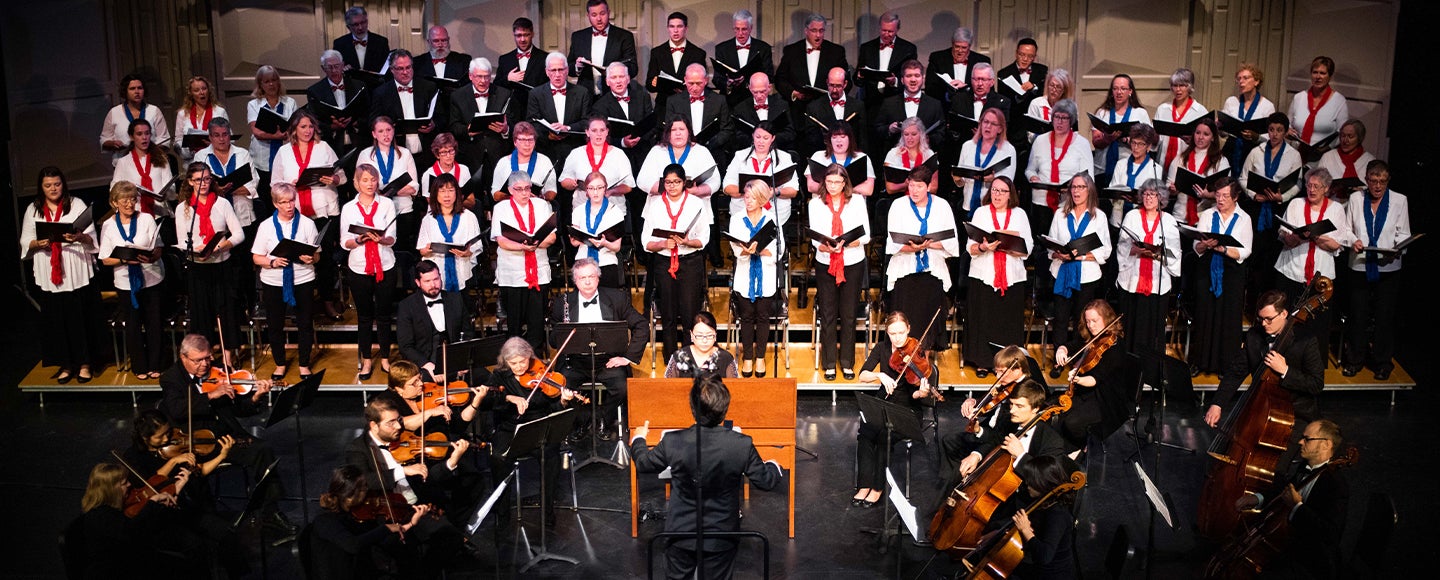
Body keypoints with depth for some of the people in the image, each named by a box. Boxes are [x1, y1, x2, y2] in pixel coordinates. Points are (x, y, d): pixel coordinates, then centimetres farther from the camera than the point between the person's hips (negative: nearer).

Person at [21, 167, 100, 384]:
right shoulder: (33, 211, 10)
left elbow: (91, 237, -2)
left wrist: (80, 237, -25)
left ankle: (84, 363, 11)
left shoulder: (76, 205, 3)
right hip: (48, 276, 2)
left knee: (81, 318, 0)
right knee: (56, 320, 4)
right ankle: (65, 364, 14)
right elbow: (25, 243, 9)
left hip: (77, 274, -2)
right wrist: (38, 243, -12)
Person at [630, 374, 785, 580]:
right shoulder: (742, 444, -20)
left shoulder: (673, 442, -18)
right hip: (721, 538, 0)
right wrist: (774, 466, 19)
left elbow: (643, 464, 2)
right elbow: (764, 481, -5)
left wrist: (638, 439, 24)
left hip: (681, 534, 1)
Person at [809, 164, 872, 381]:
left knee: (848, 315, 5)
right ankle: (829, 363, 14)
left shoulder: (857, 202, 0)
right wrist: (826, 247, -25)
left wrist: (844, 244, -22)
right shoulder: (816, 204, 2)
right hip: (825, 265, 0)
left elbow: (865, 236, -4)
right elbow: (814, 237, -3)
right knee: (827, 315, 4)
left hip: (853, 264, 0)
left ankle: (847, 363, 16)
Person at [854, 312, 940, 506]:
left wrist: (921, 393, -38)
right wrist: (880, 376, -26)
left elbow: (913, 396, -15)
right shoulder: (882, 348, 3)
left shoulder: (918, 352, -9)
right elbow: (863, 375, -7)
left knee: (884, 433, -31)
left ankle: (878, 488, -18)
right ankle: (864, 486, -18)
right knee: (865, 430, -27)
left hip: (907, 409, -3)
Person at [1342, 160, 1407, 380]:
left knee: (1385, 316, 4)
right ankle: (1354, 359, 21)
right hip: (1359, 266, 1)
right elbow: (1346, 228, 9)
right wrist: (1352, 242, -12)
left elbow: (1403, 234, 2)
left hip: (1388, 268, -1)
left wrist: (1397, 250, -18)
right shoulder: (1355, 199, 4)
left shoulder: (1399, 201, 1)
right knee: (1358, 314, 7)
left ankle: (1382, 362, 18)